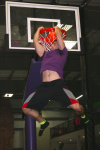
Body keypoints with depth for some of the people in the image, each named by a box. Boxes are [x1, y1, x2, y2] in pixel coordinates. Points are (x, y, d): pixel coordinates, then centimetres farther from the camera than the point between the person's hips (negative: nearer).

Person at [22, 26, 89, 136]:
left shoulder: (62, 52, 21)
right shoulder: (45, 54, 31)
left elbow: (58, 35, 15)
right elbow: (35, 41, 32)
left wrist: (57, 29, 36)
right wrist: (38, 30, 46)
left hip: (58, 84, -4)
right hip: (44, 86, 5)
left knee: (76, 107, -19)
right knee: (25, 108, 1)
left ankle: (83, 116, 21)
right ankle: (43, 123, 28)